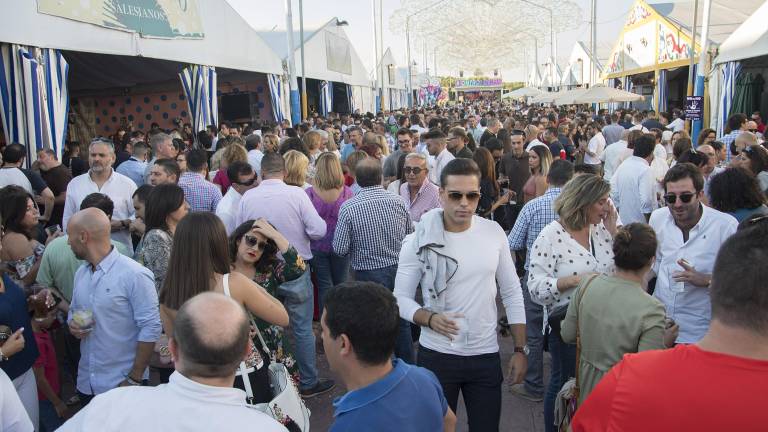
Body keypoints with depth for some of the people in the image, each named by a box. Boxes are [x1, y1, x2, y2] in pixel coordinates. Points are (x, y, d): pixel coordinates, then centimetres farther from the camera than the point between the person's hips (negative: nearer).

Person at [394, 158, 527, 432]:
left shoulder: (494, 233, -3)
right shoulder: (418, 240, -11)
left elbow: (512, 294, 4)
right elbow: (400, 298, -4)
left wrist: (520, 350, 2)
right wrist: (429, 318, -23)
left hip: (487, 355, 2)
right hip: (436, 355, -2)